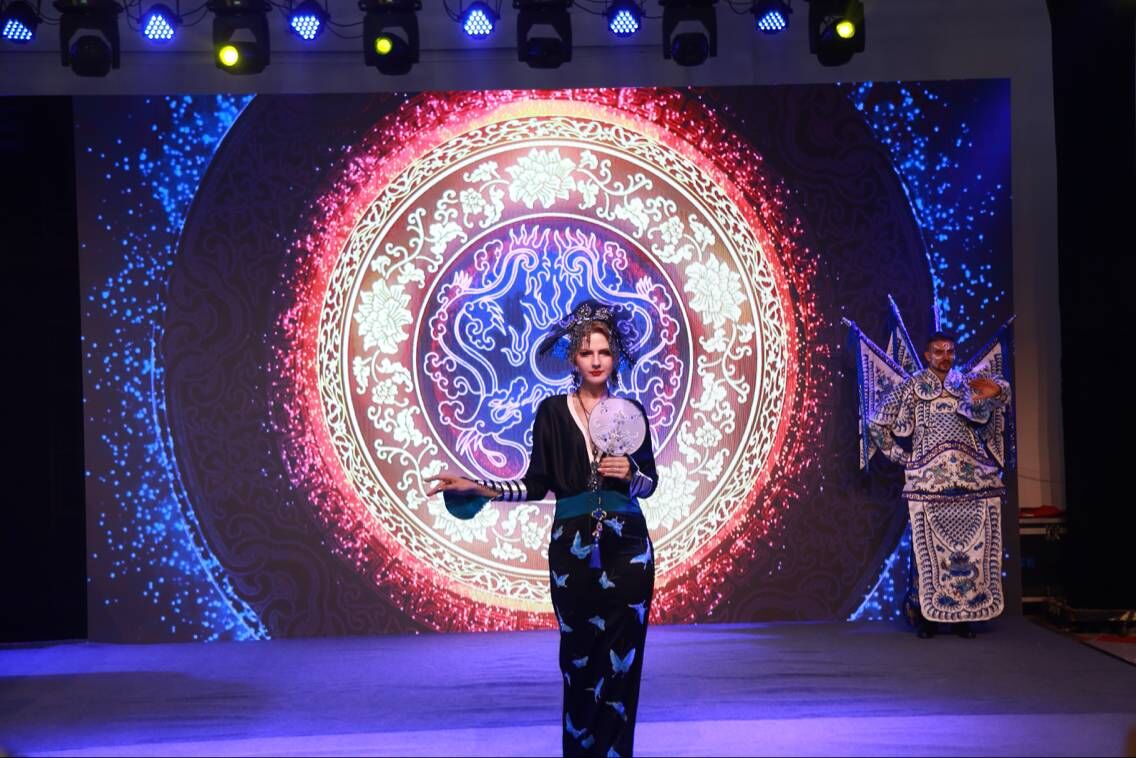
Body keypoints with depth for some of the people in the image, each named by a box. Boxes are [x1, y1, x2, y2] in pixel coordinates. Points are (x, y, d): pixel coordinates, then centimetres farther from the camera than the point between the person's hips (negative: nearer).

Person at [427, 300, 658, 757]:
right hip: (572, 548, -1)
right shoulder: (552, 411, 1)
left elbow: (649, 483, 9)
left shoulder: (631, 411, 6)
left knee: (621, 659, 0)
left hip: (627, 547, 1)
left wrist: (630, 474, -12)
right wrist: (476, 488, -8)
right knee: (579, 657, 2)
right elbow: (536, 485, 1)